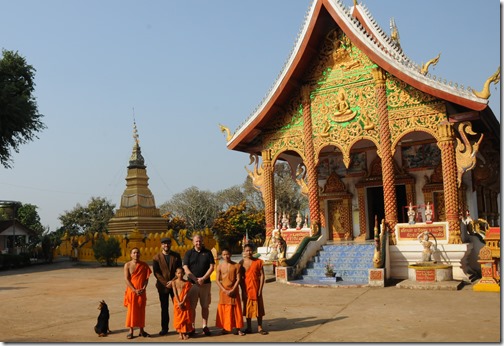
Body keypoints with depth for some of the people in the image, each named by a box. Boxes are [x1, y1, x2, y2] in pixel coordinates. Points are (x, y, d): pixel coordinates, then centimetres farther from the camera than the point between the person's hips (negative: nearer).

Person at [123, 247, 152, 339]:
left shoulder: (144, 265, 4)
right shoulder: (127, 265, -3)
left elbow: (146, 278, 3)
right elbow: (126, 279, -8)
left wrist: (143, 289, -12)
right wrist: (135, 290, -15)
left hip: (141, 292, 2)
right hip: (131, 291, -2)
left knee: (141, 311, 7)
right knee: (131, 310, -1)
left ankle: (141, 331, 15)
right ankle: (131, 331, 6)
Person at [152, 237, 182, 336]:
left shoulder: (176, 256, 5)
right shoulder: (156, 257, 1)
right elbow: (156, 272, -4)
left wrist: (173, 281, -11)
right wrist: (165, 283, -12)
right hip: (163, 286, 0)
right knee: (164, 308, 7)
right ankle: (164, 328, 15)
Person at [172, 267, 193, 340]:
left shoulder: (187, 283, 1)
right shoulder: (174, 282, 1)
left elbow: (186, 293, -6)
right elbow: (175, 293, -6)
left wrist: (182, 302, -17)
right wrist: (179, 303, -16)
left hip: (185, 302, 0)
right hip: (177, 302, 0)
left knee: (185, 317, 1)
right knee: (178, 317, 2)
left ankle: (185, 333, 9)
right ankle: (180, 333, 9)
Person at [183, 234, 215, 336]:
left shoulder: (208, 253, 7)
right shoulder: (189, 253, 6)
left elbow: (211, 267, 1)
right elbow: (186, 268, -2)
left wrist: (203, 278, -11)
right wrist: (196, 280, -11)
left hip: (206, 283, 1)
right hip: (192, 283, 0)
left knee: (205, 306, 4)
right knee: (192, 306, 1)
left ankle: (205, 326, 11)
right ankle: (192, 327, 9)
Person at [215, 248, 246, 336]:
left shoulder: (236, 265, -3)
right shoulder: (219, 266, 0)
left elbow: (238, 279, -4)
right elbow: (217, 280, -2)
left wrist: (232, 290, -14)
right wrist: (225, 290, -12)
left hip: (234, 291, -1)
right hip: (223, 291, 1)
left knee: (235, 309, 1)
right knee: (223, 309, 4)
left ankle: (237, 328, 5)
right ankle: (225, 328, 14)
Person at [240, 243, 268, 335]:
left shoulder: (258, 262, -3)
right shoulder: (242, 262, -1)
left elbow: (262, 275, -3)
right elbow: (240, 277, 2)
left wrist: (260, 289, -9)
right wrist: (243, 290, -4)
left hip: (256, 288, -1)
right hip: (246, 289, 1)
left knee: (258, 307, 5)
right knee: (247, 308, 8)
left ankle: (260, 327, 15)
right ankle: (249, 327, 19)